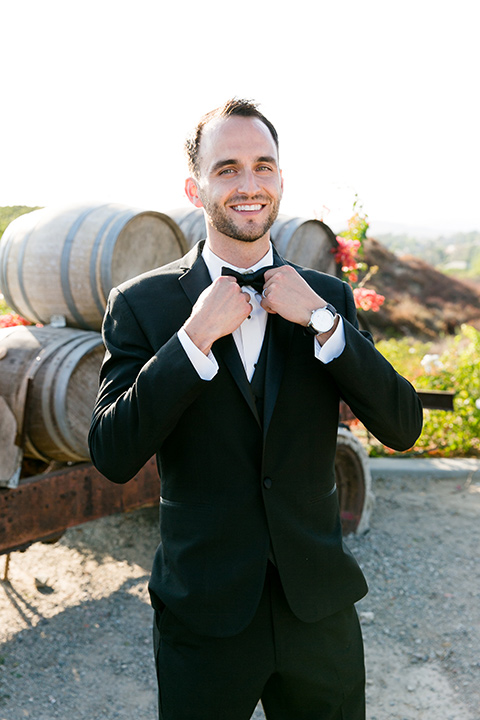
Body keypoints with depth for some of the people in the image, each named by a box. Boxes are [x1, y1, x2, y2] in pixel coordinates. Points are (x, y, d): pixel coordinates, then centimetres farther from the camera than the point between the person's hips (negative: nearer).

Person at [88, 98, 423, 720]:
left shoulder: (327, 297, 0)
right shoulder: (142, 304, -7)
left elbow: (402, 429, -7)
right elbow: (112, 457, -15)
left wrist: (321, 320, -17)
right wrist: (195, 337, -22)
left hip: (319, 606, 3)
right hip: (204, 613, -2)